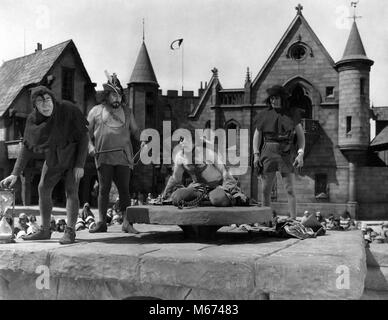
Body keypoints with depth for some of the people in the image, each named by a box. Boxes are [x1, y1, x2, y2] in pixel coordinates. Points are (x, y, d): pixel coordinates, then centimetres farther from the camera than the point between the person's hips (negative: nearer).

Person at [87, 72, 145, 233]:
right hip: (103, 157, -1)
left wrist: (142, 140, 1)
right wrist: (90, 146, -3)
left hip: (123, 157, 1)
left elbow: (135, 130, 20)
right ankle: (101, 222, 9)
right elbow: (87, 132, 14)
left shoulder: (127, 111, 17)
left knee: (124, 190, -1)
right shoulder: (96, 111, 11)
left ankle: (127, 223, 4)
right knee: (103, 189, 1)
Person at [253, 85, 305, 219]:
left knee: (290, 190, -3)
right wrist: (256, 155, 1)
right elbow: (257, 135, 10)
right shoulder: (264, 115, 7)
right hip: (268, 152, 1)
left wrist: (301, 154, -4)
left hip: (287, 154, -1)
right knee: (265, 190, 3)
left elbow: (300, 134, 6)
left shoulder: (292, 113, 5)